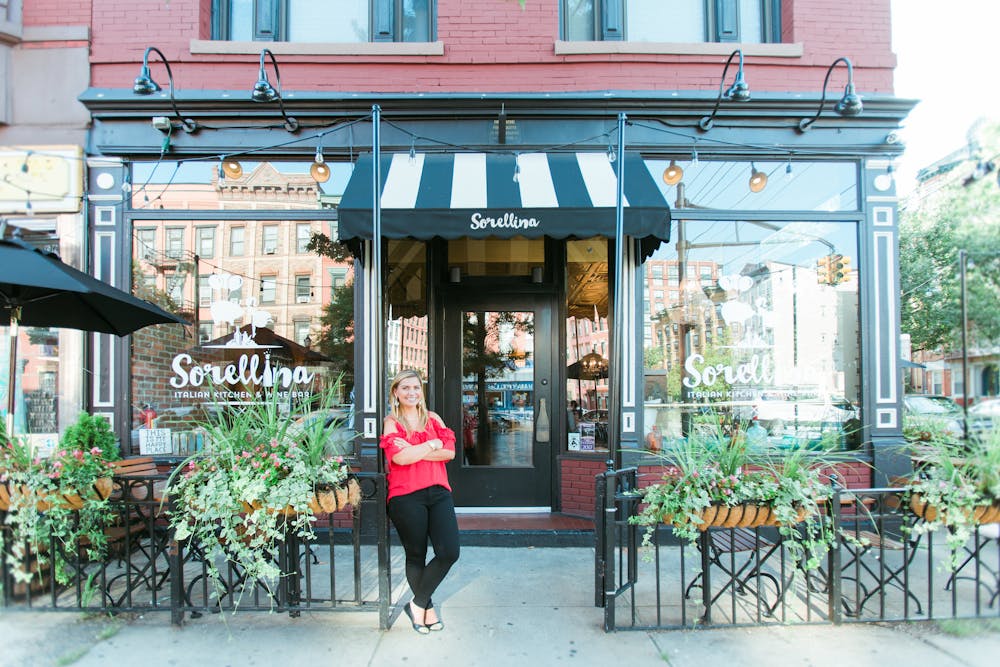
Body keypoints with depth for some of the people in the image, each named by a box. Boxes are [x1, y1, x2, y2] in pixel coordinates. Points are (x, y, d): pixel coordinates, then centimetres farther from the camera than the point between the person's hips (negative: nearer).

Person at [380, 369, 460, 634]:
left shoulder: (433, 418, 14)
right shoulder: (391, 421, 2)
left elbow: (450, 452, 1)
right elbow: (399, 457, -15)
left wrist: (414, 451, -9)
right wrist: (432, 445, -4)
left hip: (438, 492, 4)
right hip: (406, 496, -3)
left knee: (450, 552, -7)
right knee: (416, 556, 7)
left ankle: (418, 603, 14)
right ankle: (428, 608, 29)